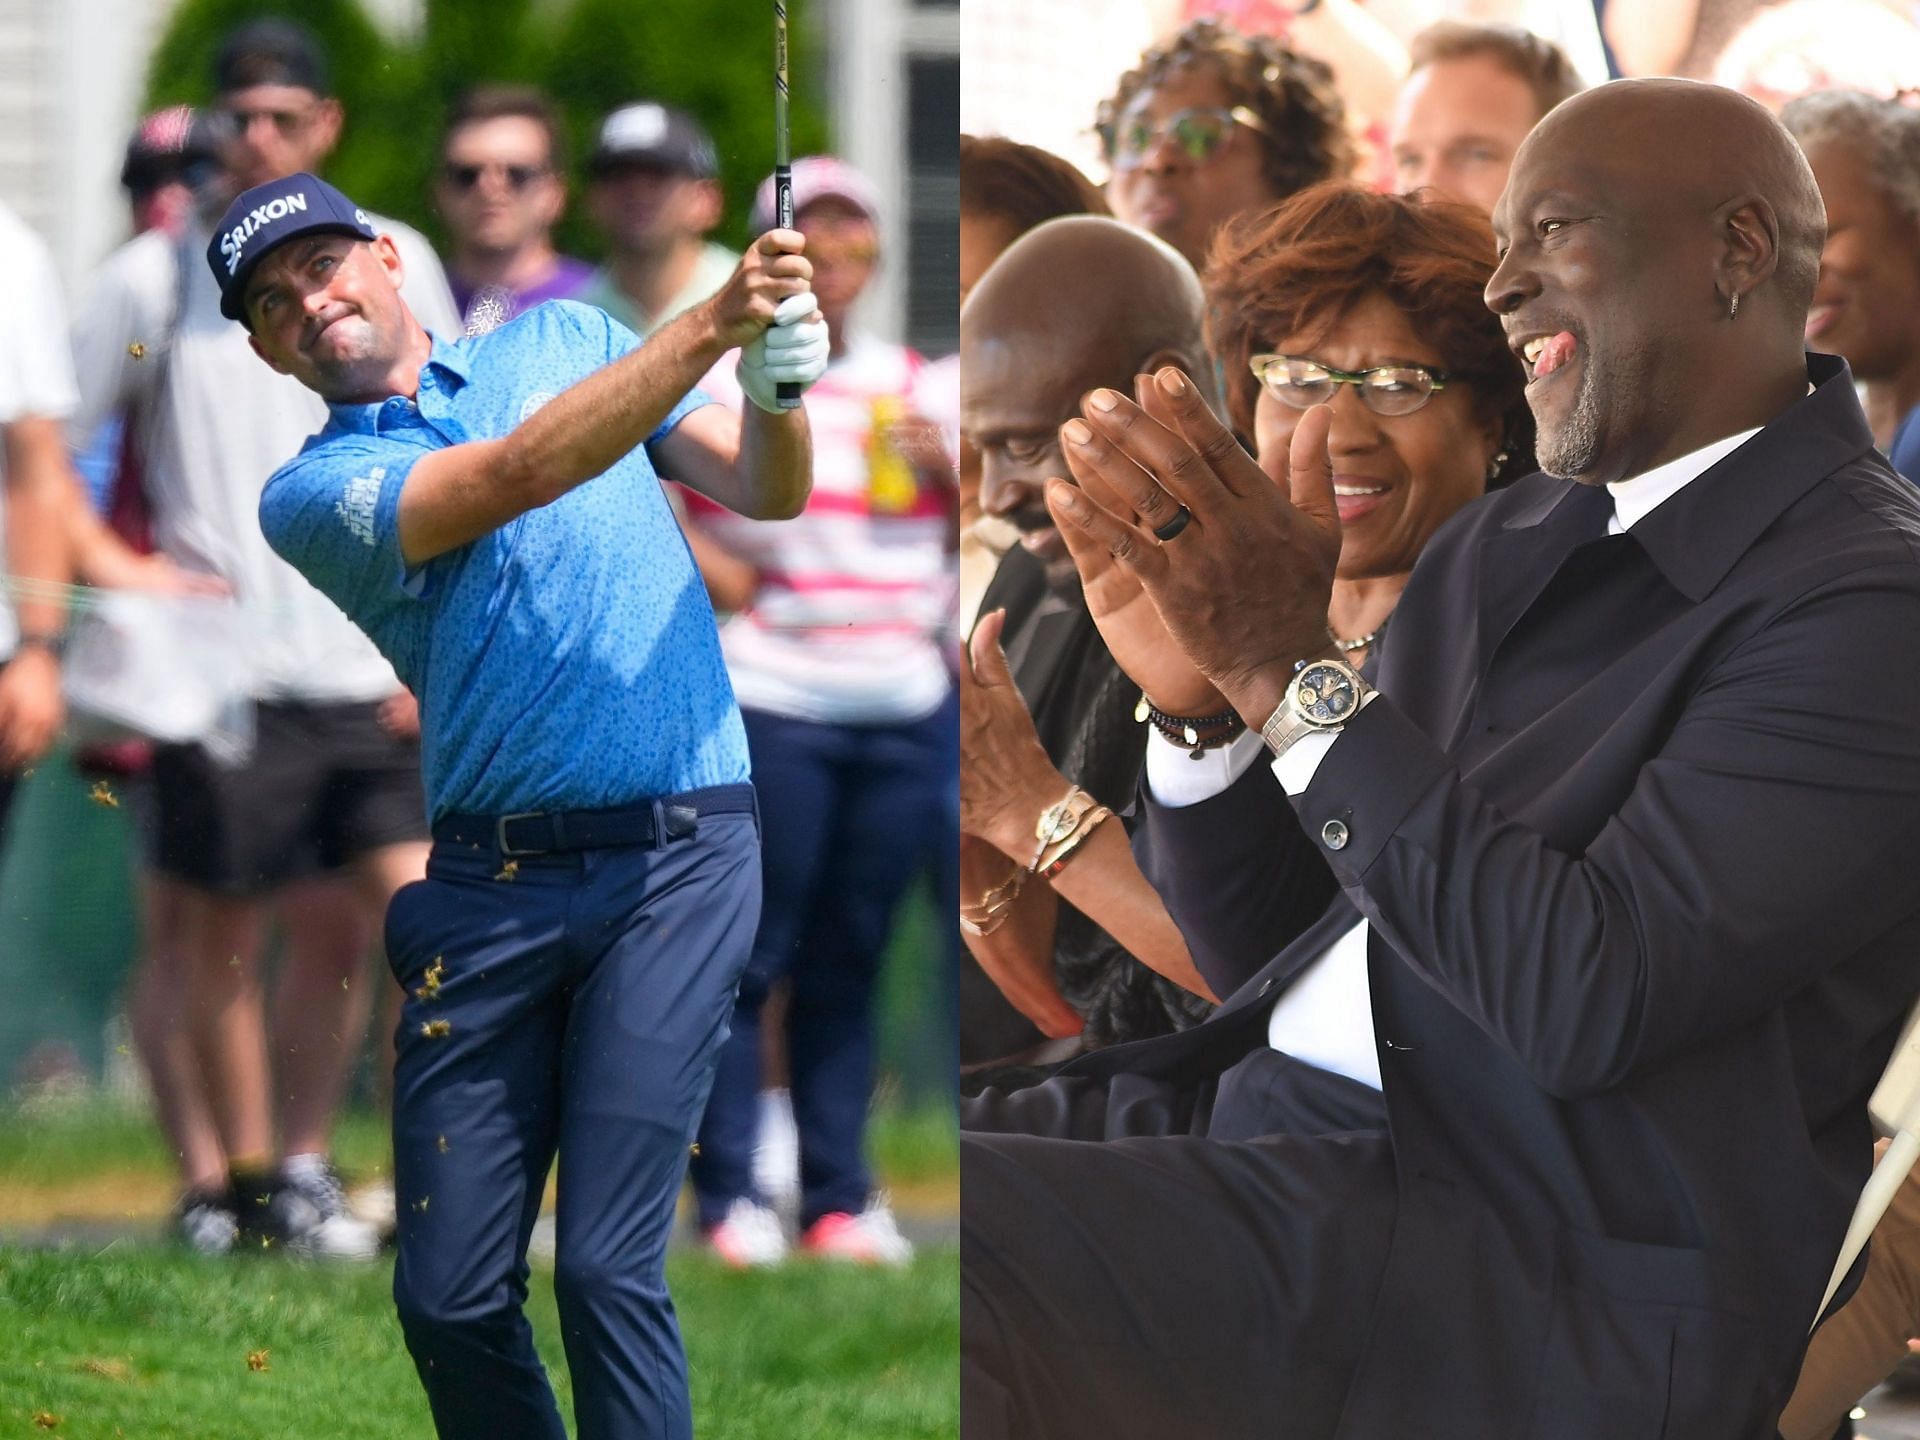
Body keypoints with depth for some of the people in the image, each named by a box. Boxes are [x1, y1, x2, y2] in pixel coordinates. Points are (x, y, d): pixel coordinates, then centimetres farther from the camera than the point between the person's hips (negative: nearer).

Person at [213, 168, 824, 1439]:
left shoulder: (565, 336, 16)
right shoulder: (312, 493, 5)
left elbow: (765, 491, 10)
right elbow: (519, 476, -11)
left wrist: (779, 391, -14)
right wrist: (711, 325, -20)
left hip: (677, 855, -1)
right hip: (490, 885, 1)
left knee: (608, 1269, -12)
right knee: (452, 1297, -2)